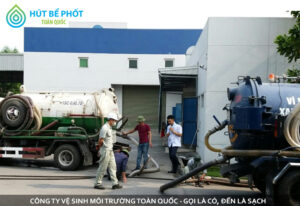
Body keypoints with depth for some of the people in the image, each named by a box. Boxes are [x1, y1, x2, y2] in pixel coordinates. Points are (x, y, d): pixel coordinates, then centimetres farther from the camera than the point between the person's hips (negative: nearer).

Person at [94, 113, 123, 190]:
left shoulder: (109, 128, 14)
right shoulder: (105, 128, -17)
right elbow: (100, 141, -18)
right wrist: (100, 148, -3)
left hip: (110, 151, 9)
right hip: (105, 151, -9)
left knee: (113, 167, 7)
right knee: (102, 168, -1)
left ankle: (115, 183, 9)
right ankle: (97, 183, 9)